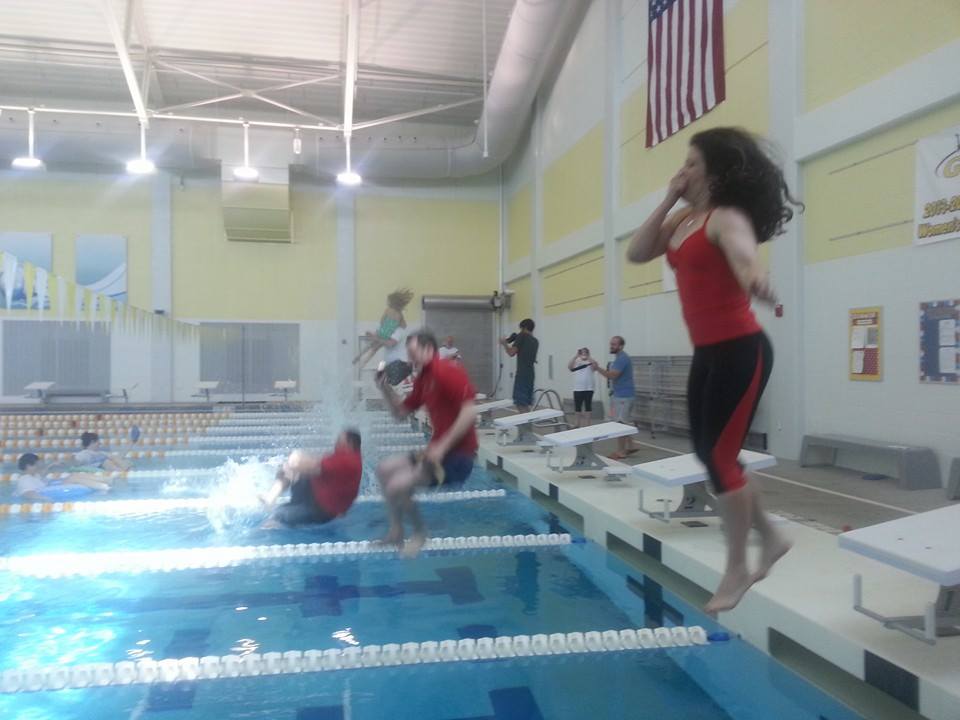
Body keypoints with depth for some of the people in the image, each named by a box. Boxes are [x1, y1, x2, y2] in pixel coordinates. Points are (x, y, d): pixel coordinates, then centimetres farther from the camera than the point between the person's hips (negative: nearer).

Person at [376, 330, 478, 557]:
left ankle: (420, 532, 5)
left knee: (397, 486, -19)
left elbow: (470, 413, -26)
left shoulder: (448, 371, -17)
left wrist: (442, 446, -26)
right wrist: (385, 387, 4)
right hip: (438, 450, 10)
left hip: (457, 455, -10)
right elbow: (401, 411, 20)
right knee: (384, 470, 16)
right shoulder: (422, 379, 12)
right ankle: (396, 531, 21)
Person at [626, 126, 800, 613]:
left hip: (741, 350, -9)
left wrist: (754, 275, -61)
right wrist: (667, 201, 2)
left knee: (720, 456, -4)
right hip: (708, 353, 9)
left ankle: (737, 570, 12)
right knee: (708, 453, 14)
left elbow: (741, 250, -37)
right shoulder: (683, 221, 12)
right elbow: (636, 253, 5)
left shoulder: (727, 217, -14)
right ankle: (770, 538, 33)